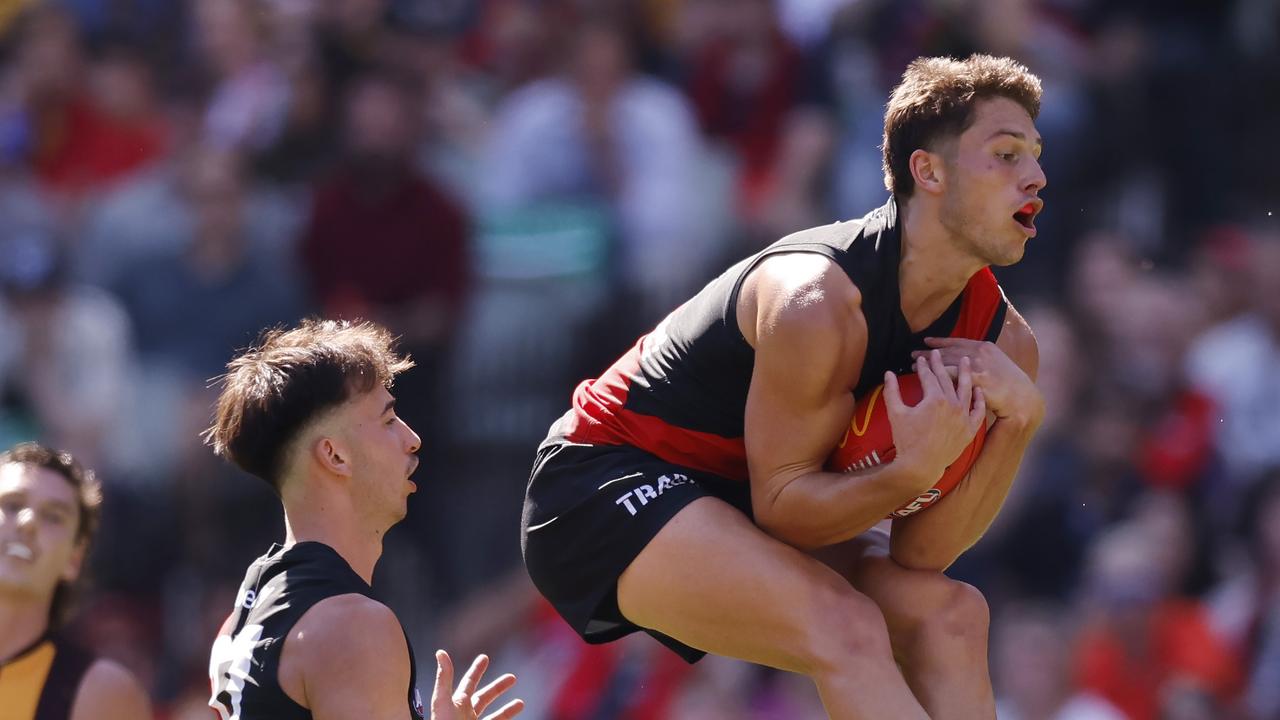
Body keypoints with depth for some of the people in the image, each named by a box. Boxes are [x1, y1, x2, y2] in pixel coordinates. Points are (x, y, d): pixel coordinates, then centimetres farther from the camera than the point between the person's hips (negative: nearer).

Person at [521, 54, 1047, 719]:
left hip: (737, 500, 9)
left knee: (948, 614, -8)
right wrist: (914, 471, -37)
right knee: (846, 630, -28)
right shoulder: (817, 302, -27)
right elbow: (782, 506, -21)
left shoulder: (1000, 338, -4)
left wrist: (1016, 421, -21)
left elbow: (918, 555, -8)